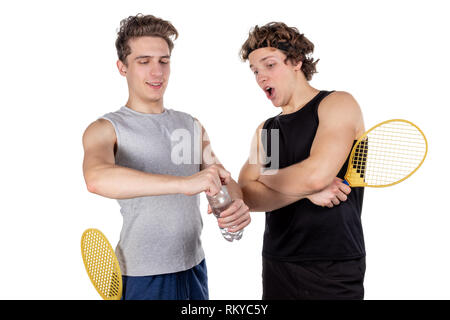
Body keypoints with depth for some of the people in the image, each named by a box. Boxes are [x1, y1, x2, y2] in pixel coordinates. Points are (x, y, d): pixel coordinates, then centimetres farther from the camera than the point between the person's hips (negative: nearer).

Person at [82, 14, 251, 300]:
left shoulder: (192, 125, 9)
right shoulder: (106, 129, -7)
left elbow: (223, 179, 12)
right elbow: (97, 179, -29)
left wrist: (238, 205, -12)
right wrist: (183, 183, -39)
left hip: (194, 266, 5)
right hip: (141, 276, -5)